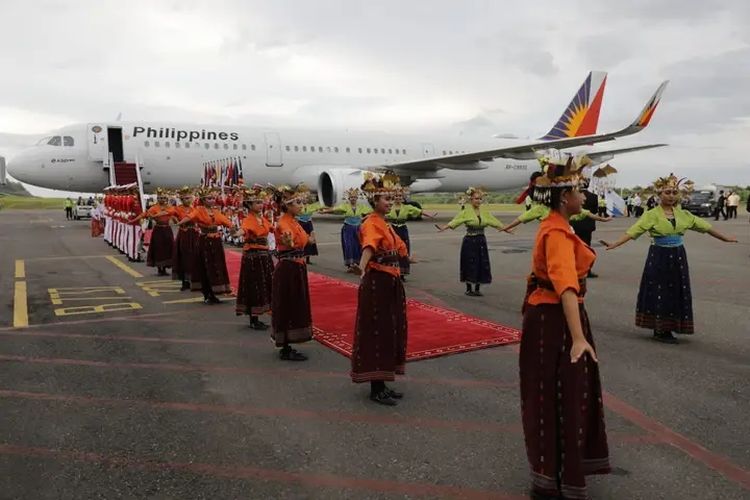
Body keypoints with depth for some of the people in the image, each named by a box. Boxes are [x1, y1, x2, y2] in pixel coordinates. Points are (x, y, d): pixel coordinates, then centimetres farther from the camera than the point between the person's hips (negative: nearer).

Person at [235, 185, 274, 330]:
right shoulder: (248, 220, -14)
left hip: (265, 255, 8)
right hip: (252, 257, -8)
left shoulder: (264, 219, 10)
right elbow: (244, 229, -38)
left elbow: (273, 228, 30)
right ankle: (253, 321, 6)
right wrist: (242, 232, -59)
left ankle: (255, 319, 22)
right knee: (254, 286, -3)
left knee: (263, 286, 12)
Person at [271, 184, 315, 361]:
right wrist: (288, 242, -57)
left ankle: (286, 347, 25)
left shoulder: (293, 222, 11)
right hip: (288, 270, -10)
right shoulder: (284, 223, -18)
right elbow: (290, 244, -38)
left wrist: (309, 239, 29)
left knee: (294, 308, 15)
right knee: (287, 307, -2)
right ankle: (286, 351, 7)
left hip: (297, 269, 10)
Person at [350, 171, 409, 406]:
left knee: (391, 331, 14)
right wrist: (362, 266, -53)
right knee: (377, 332, -3)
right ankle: (376, 389, 7)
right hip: (377, 283, -10)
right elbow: (369, 246, -37)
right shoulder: (371, 224, -15)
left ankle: (381, 384, 25)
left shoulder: (386, 224, 14)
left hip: (391, 282, 10)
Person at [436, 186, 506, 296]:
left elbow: (495, 222, 13)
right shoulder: (466, 211, -7)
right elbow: (455, 221, -18)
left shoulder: (484, 211, 7)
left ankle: (477, 289, 16)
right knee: (470, 265, 1)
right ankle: (468, 289, 15)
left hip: (481, 241, 4)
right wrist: (444, 227, -31)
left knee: (482, 264, 4)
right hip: (470, 241, -4)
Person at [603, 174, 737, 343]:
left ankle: (667, 329, 20)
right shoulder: (652, 215, -10)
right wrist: (614, 244, -33)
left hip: (677, 258, 5)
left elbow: (705, 227, 15)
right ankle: (659, 331, 9)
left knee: (676, 293, 8)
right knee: (659, 293, -1)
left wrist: (725, 238, 19)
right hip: (659, 258, -5)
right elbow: (633, 231, -21)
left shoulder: (684, 214, 6)